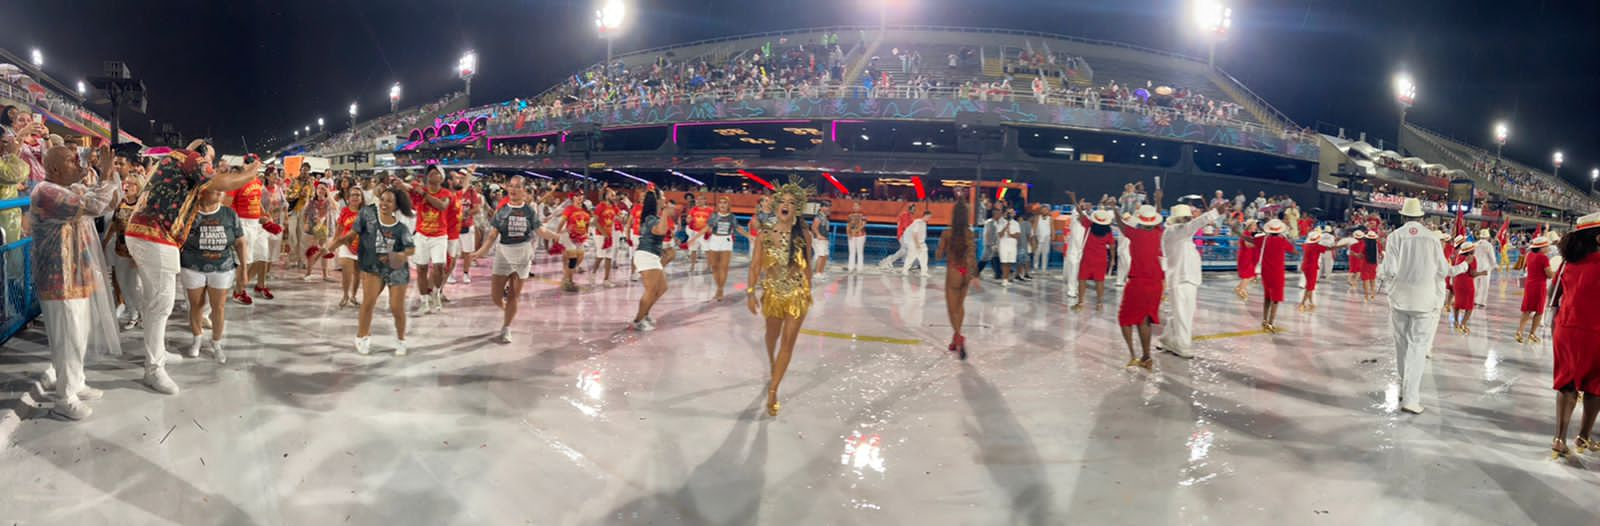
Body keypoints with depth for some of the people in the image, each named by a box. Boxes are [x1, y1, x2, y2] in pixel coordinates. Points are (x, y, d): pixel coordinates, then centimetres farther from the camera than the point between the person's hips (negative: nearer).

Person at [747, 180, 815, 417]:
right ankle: (773, 368, 51)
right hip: (773, 293, 1)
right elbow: (755, 265, -5)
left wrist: (808, 293, 7)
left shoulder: (803, 235, -7)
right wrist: (751, 292, -12)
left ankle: (772, 390, -3)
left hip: (797, 294, -1)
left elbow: (806, 266, 2)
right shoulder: (766, 235, -7)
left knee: (788, 341, -5)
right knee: (773, 336, 21)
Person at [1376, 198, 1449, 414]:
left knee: (1402, 343, 16)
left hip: (1400, 297, 1)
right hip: (1425, 298, -1)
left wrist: (1380, 271, 12)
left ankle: (1406, 388, 27)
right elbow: (1443, 270, 1)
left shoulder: (1395, 236, -4)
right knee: (1418, 346, -2)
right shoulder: (1431, 237, -2)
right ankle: (1410, 397, -10)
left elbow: (1390, 270, -10)